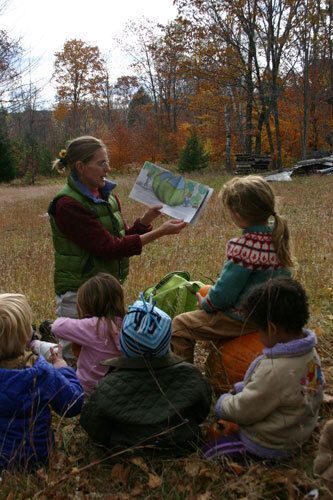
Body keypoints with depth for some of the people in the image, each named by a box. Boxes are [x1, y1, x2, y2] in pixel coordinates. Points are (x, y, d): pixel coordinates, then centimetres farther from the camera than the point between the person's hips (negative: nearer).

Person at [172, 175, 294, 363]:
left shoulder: (242, 248, -28)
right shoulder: (278, 239, -3)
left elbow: (224, 293, -23)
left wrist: (205, 304, -2)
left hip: (243, 319, -9)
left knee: (179, 326, 3)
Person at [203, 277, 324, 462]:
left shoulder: (273, 369, -35)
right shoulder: (309, 352, -6)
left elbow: (243, 410, -22)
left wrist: (222, 403, -2)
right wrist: (240, 388, 7)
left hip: (269, 445, -9)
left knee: (207, 453, -5)